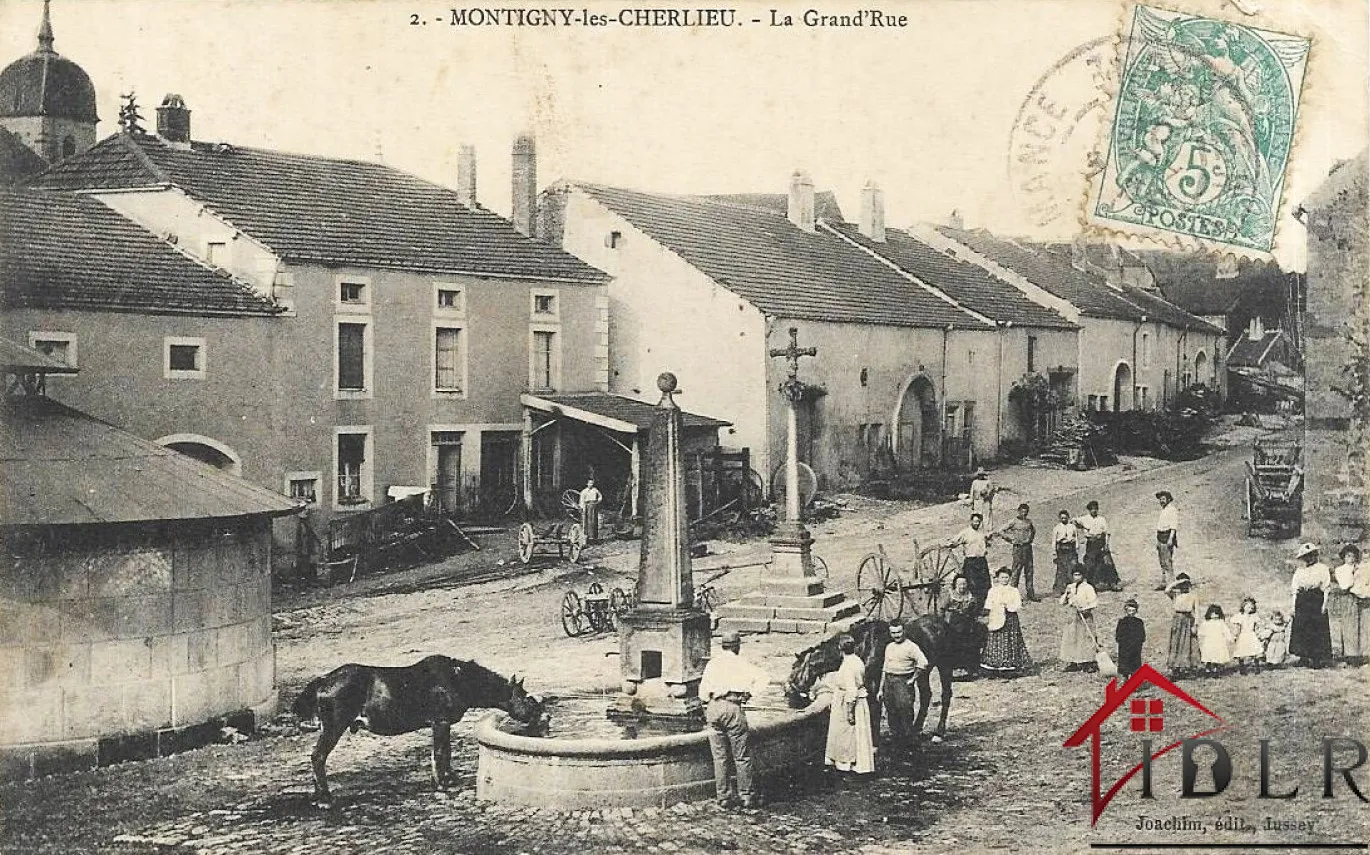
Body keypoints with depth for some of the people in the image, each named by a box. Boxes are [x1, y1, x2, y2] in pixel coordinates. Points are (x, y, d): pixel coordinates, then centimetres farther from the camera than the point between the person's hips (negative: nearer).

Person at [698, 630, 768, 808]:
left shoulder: (712, 663, 13)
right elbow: (761, 679, -6)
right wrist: (749, 694, 4)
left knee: (720, 757, 8)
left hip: (713, 707, 4)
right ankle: (747, 795, 6)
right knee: (742, 756, 4)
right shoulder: (741, 663, 3)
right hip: (733, 707, -4)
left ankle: (724, 797, 9)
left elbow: (703, 691, 9)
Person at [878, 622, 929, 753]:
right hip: (888, 682, 7)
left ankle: (908, 746, -3)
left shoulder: (911, 646, -6)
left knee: (905, 713, -9)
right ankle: (895, 743, 14)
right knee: (891, 714, 6)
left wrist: (913, 679, -13)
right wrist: (881, 689, 17)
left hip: (903, 682, -7)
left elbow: (923, 663, -17)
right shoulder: (889, 647, 16)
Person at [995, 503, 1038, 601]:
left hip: (1028, 547, 5)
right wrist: (1011, 539, -5)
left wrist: (1031, 538, 16)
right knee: (1016, 571, -6)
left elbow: (1033, 530, 32)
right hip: (1018, 548, -5)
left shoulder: (1029, 522, 11)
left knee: (1029, 571, 7)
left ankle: (1031, 594, 12)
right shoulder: (1013, 522, -4)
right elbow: (1000, 531, -5)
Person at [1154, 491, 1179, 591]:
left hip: (1168, 537, -10)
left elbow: (1174, 526, -16)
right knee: (1162, 562, 10)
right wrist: (1157, 540, 23)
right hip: (1160, 538, 10)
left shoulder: (1172, 510, -8)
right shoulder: (1162, 511, 20)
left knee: (1168, 561, -12)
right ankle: (1163, 582, 13)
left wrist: (1170, 538, -24)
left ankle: (1170, 582, -14)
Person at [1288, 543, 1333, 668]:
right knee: (1301, 630, -4)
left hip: (1316, 601, -3)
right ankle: (1304, 657, -2)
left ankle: (1317, 659, -2)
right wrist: (1292, 605, 0)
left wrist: (1324, 604, -7)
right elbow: (1294, 590, 10)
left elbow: (1326, 588, 3)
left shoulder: (1322, 568, 9)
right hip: (1302, 602, 3)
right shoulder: (1299, 571, 16)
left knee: (1317, 630, -5)